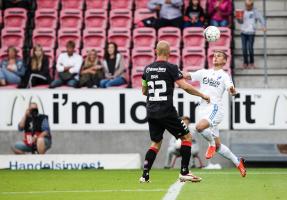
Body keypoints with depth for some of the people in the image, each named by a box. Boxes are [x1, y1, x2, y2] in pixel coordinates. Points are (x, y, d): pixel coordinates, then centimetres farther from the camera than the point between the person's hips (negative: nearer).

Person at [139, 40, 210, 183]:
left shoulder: (147, 69, 8)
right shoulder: (170, 68, -8)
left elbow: (144, 91, 18)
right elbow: (185, 86, -14)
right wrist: (202, 95, -1)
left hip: (151, 112, 6)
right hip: (166, 111, -6)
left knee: (156, 143, 15)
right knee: (186, 137, 7)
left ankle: (145, 175, 3)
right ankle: (184, 173, 2)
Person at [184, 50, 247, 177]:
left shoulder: (224, 76, 4)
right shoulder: (204, 72, 18)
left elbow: (232, 91, -11)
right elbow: (187, 76, 10)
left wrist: (232, 89, -34)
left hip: (215, 108, -5)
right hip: (203, 108, 5)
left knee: (199, 127, -34)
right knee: (218, 146, 6)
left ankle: (212, 143, -6)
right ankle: (237, 162, 21)